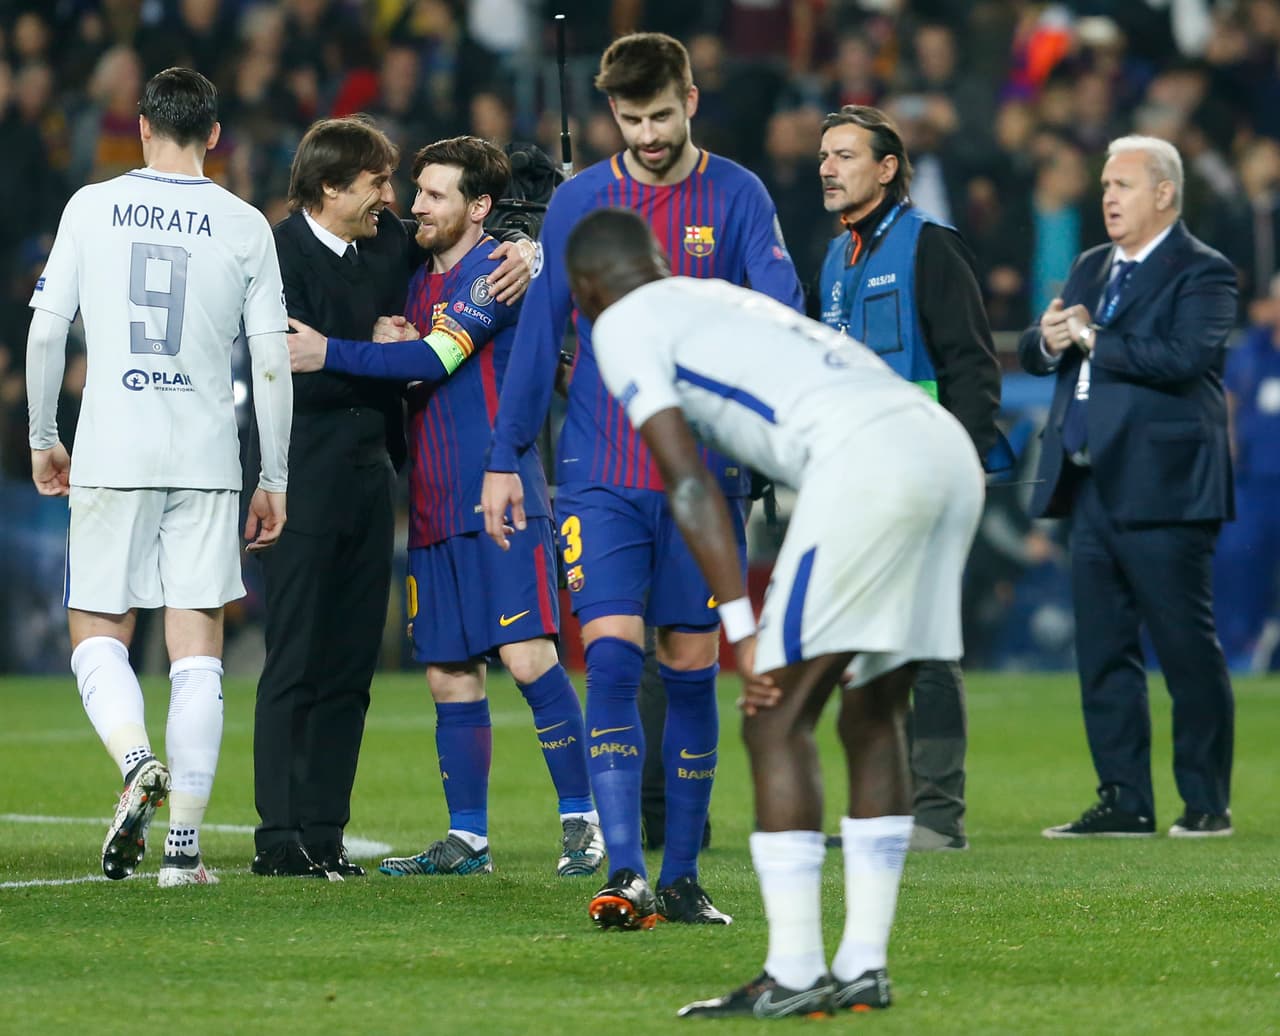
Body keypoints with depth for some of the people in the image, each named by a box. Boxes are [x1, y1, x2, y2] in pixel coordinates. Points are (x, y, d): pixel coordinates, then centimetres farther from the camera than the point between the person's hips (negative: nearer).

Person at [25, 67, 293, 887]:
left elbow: (47, 329, 2)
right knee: (198, 650, 3)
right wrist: (275, 480, 10)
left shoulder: (92, 207, 2)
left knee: (99, 636, 9)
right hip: (207, 459, 1)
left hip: (111, 453, -1)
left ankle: (138, 760, -21)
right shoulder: (245, 226, 3)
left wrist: (43, 439, 14)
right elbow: (273, 359, 3)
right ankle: (184, 845, -1)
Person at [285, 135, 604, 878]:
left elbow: (435, 361, -16)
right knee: (450, 675, 6)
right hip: (436, 509, 8)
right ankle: (468, 838, 11)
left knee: (528, 654, -15)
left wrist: (331, 354, -15)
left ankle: (585, 820, -10)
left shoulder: (494, 270, -6)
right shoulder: (420, 279, 20)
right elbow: (409, 371, 23)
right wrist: (390, 344, 1)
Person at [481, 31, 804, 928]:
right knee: (612, 657, -12)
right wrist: (505, 458, 7)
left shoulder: (736, 196, 1)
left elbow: (779, 298, -11)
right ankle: (624, 871, -16)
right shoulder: (579, 202, 5)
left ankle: (682, 877, 13)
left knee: (691, 668, 5)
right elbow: (539, 332, 10)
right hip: (601, 476, 0)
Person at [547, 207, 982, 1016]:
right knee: (873, 716, 17)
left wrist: (744, 629, -2)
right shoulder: (728, 301, 35)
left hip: (869, 458, -8)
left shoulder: (624, 325, 12)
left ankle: (794, 976, -3)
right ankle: (863, 968, 17)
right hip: (949, 449, 8)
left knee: (778, 720, -1)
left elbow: (690, 483, 1)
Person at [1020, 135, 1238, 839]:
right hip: (1093, 490, 8)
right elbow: (1033, 354, 17)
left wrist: (1093, 339, -13)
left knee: (1186, 648, -3)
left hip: (1161, 490, -8)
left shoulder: (1202, 274, -4)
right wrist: (1048, 340, -7)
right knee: (1102, 651, 7)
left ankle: (1207, 802, 3)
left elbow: (1184, 356, -21)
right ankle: (1124, 802, 12)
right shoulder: (1091, 268, 19)